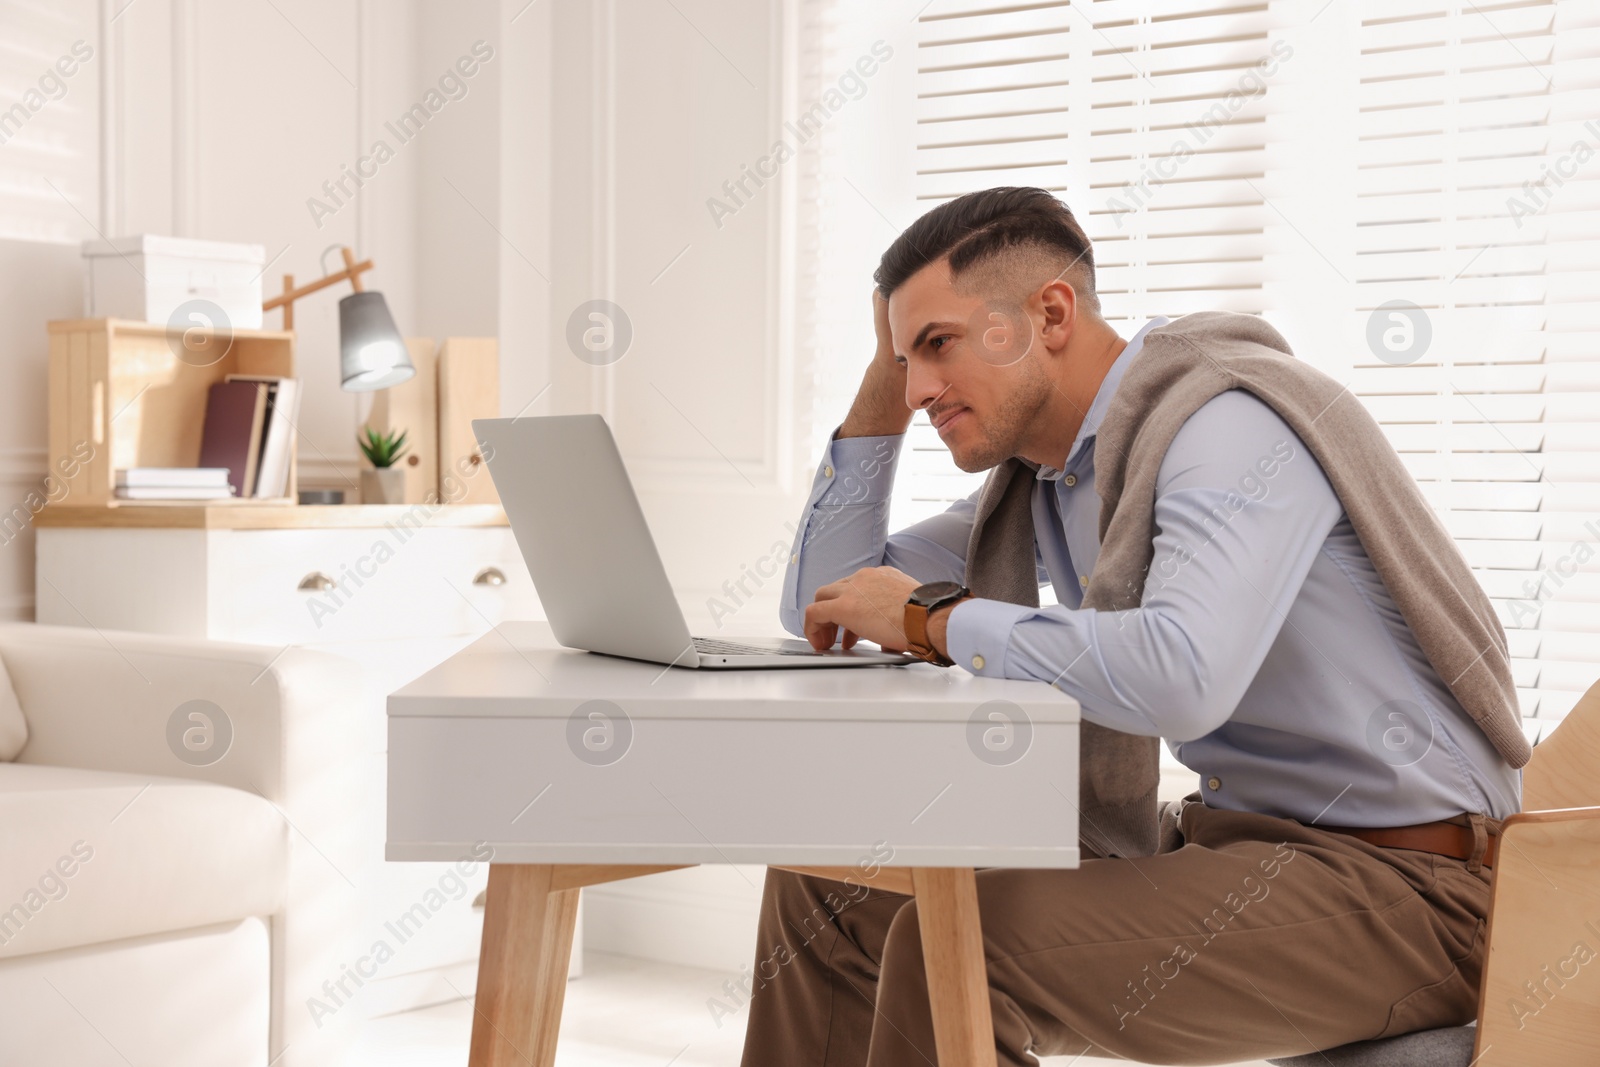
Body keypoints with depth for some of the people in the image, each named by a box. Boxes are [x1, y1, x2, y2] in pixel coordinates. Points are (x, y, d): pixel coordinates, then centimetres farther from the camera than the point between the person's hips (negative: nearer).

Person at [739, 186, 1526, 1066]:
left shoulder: (1228, 424, -18)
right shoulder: (1037, 473, 9)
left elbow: (1182, 677, -37)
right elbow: (820, 609, 14)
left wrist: (932, 619, -23)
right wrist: (886, 372, 6)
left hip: (1396, 880, -9)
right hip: (1224, 836, 9)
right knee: (825, 889, 3)